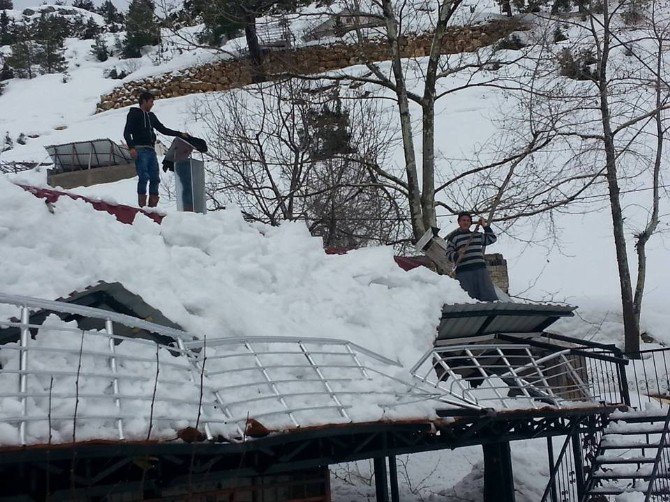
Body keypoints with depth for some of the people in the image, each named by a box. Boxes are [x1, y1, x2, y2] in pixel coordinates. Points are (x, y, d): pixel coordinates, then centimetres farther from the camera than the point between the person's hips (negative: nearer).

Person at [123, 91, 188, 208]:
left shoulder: (151, 116, 23)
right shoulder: (134, 113, 4)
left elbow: (163, 129, 27)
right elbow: (127, 132, -4)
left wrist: (180, 134, 21)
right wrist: (131, 147, -18)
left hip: (151, 150, 7)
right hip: (140, 150, -7)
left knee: (155, 178, 0)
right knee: (144, 177, -15)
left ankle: (153, 205, 2)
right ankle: (142, 205, -14)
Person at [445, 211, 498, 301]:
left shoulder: (477, 235, 23)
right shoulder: (453, 237, 9)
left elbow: (492, 239, 27)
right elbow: (449, 254, 2)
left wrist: (485, 226, 18)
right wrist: (457, 255, -19)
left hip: (480, 269, 4)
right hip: (463, 271, -4)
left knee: (490, 296, -6)